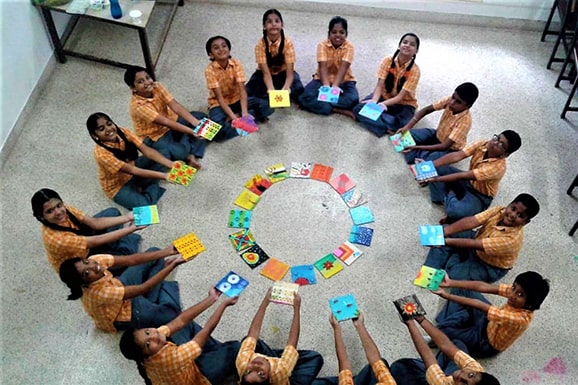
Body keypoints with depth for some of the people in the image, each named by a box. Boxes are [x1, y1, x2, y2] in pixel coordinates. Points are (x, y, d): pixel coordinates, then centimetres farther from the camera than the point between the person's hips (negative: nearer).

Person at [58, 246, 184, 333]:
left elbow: (132, 260, -25)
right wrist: (171, 266, -41)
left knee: (154, 252, 2)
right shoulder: (98, 293, -44)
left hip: (120, 286, 6)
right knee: (171, 314, -21)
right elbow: (144, 288, -40)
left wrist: (166, 252, -33)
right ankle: (164, 289, 9)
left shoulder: (93, 260, -27)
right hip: (122, 315, -6)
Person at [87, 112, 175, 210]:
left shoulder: (123, 132, -17)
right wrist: (165, 176, -43)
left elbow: (147, 150, -25)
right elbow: (132, 170, -36)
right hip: (117, 186, -6)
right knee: (146, 206, -28)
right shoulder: (101, 153, -32)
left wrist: (171, 164, -40)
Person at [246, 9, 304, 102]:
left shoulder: (288, 43, -21)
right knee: (249, 92, -25)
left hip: (283, 73, 0)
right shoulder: (260, 44, -21)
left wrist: (286, 87, -49)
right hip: (264, 73, 0)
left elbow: (290, 72, -27)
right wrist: (270, 89, -48)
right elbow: (266, 72, -27)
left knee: (298, 89, -29)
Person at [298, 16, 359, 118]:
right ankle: (339, 110, -31)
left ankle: (318, 104, -24)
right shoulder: (322, 45, -13)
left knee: (353, 99, -31)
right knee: (306, 96, -27)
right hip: (323, 79, 0)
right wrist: (326, 86, -43)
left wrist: (335, 86, -44)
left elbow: (343, 68, -27)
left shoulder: (349, 47, -13)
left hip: (343, 80, 0)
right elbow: (323, 67, -24)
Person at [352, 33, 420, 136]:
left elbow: (400, 96, -22)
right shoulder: (388, 61, -11)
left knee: (400, 124, -35)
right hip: (384, 97, 3)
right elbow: (379, 86, -17)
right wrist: (374, 101, -38)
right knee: (359, 108, -24)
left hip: (403, 104, -3)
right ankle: (389, 128, -27)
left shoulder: (414, 70, -17)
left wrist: (384, 103, -40)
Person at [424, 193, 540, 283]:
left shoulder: (512, 239, -35)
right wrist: (443, 232, -39)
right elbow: (470, 221, -27)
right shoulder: (499, 210, -19)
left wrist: (446, 241, -38)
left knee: (454, 275, -26)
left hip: (490, 267, -6)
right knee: (444, 236, -9)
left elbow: (474, 244, -37)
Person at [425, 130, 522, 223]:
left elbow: (464, 176, -36)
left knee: (456, 211, -36)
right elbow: (456, 156, -25)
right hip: (468, 181, 6)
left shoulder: (498, 166, -33)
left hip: (480, 196, -6)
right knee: (437, 169, -15)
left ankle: (450, 194, -4)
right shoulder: (482, 144, -16)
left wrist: (436, 179, -38)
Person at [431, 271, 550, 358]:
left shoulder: (519, 319, -42)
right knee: (463, 290, -1)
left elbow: (479, 305, -41)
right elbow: (482, 286, -26)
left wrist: (446, 295, -36)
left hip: (486, 344, -7)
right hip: (489, 321, 7)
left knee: (444, 330, -20)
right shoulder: (517, 290, -24)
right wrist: (450, 283, -35)